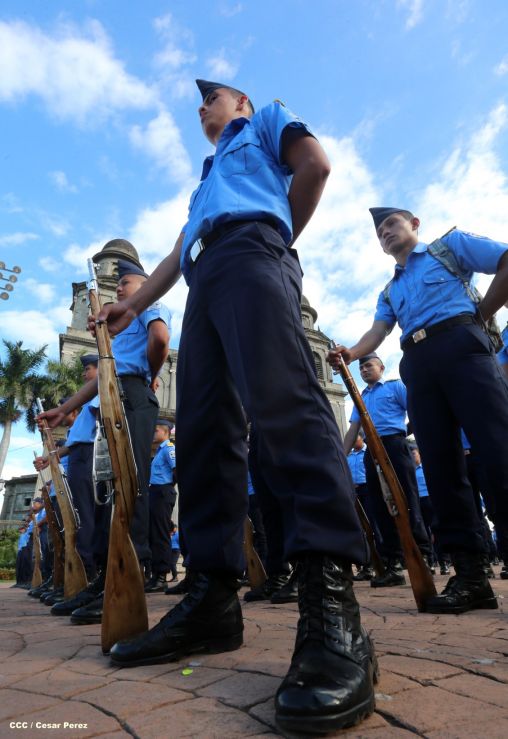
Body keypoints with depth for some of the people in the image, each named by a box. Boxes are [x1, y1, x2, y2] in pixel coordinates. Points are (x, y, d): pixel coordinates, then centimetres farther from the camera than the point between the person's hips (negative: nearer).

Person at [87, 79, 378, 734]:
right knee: (202, 432, -8)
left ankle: (332, 607, -34)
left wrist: (277, 239, 10)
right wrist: (133, 304, 29)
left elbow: (315, 165, 8)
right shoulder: (209, 177, 45)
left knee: (282, 400, -29)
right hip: (204, 285, 8)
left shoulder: (266, 122, 30)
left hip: (249, 255, -7)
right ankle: (214, 595, -7)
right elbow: (179, 253, 37)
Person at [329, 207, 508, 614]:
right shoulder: (389, 291, 30)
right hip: (417, 366, 5)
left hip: (461, 346, -5)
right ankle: (471, 575, 0)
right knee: (441, 466, -3)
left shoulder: (451, 245, 17)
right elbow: (377, 332, 13)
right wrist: (350, 353, -6)